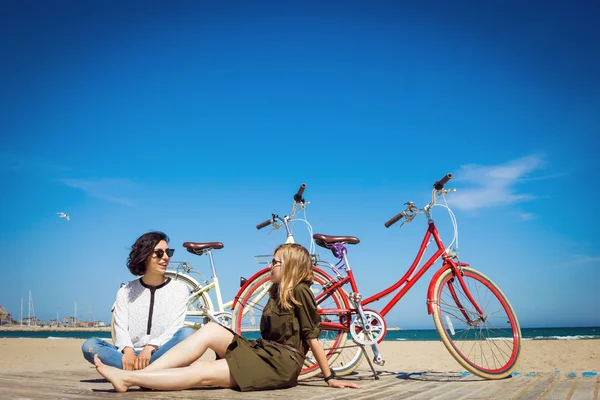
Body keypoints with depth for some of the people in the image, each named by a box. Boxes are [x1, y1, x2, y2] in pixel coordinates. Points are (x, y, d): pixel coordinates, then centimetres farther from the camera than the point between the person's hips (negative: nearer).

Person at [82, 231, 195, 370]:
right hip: (131, 355, 2)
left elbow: (174, 327, -4)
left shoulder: (179, 289, 8)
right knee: (90, 345, -22)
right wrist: (128, 350, -23)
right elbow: (120, 329, 0)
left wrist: (150, 348, -23)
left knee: (188, 334, -31)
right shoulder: (126, 291, 12)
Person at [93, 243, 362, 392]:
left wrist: (330, 378, -9)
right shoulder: (277, 292, 17)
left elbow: (313, 338, -11)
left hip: (281, 364, -8)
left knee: (204, 373, -21)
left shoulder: (299, 291, -10)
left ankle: (129, 379, -24)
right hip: (262, 352, 8)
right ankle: (141, 374, -19)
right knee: (211, 330, -12)